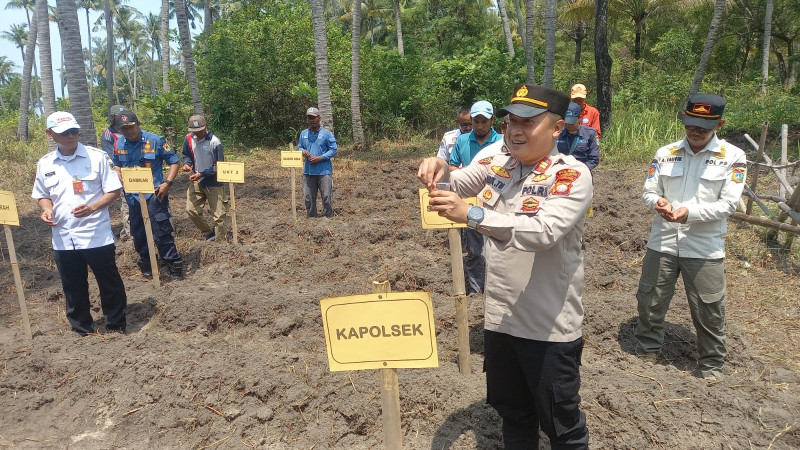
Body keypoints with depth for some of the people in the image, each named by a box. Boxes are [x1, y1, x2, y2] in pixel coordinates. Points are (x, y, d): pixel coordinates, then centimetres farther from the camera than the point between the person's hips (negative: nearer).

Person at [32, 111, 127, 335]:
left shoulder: (97, 157, -6)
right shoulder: (44, 164, 6)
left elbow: (114, 191, -6)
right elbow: (42, 195, 18)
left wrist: (91, 208, -21)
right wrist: (46, 209, -4)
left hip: (96, 236, -4)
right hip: (63, 239, 4)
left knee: (110, 284, 7)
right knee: (73, 289, 14)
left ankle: (116, 327, 23)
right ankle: (82, 331, 29)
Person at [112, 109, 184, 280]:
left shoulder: (155, 141, -7)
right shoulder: (119, 144, 6)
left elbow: (174, 162, -3)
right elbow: (117, 166, 21)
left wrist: (167, 183, -15)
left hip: (154, 193, -5)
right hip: (132, 195, 5)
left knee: (161, 231, -8)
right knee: (138, 233, 13)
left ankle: (173, 263, 3)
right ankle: (146, 265, 28)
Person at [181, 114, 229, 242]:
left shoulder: (215, 142, -18)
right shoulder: (189, 139, -3)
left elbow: (219, 166, -15)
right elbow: (186, 155, 13)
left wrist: (201, 174, -23)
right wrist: (186, 164, -10)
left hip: (214, 183, -5)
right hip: (196, 182, 5)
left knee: (219, 216, -1)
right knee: (191, 210, 3)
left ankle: (223, 242, 14)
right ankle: (209, 234, 24)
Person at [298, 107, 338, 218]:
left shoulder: (327, 134, -5)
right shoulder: (303, 134, 8)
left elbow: (334, 149, -5)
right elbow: (299, 146, 20)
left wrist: (320, 158, -14)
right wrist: (303, 151, -5)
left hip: (324, 172, -4)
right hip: (308, 171, 4)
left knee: (327, 197, -1)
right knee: (308, 198, 10)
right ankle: (311, 217, 24)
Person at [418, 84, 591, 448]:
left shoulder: (572, 174, -16)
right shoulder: (498, 164, 4)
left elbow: (545, 231, -31)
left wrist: (472, 216, -38)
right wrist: (438, 170, -19)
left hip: (549, 325, -6)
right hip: (500, 317, 6)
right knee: (512, 415, 25)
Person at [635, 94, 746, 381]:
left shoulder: (733, 157, -4)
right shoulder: (665, 153, 4)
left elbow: (728, 204, -10)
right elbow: (648, 190, 6)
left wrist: (690, 212, -25)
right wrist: (657, 201, -18)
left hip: (705, 248, -2)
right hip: (662, 243, 3)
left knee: (709, 310, 8)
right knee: (650, 301, 13)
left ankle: (711, 363, 30)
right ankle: (647, 349, 36)